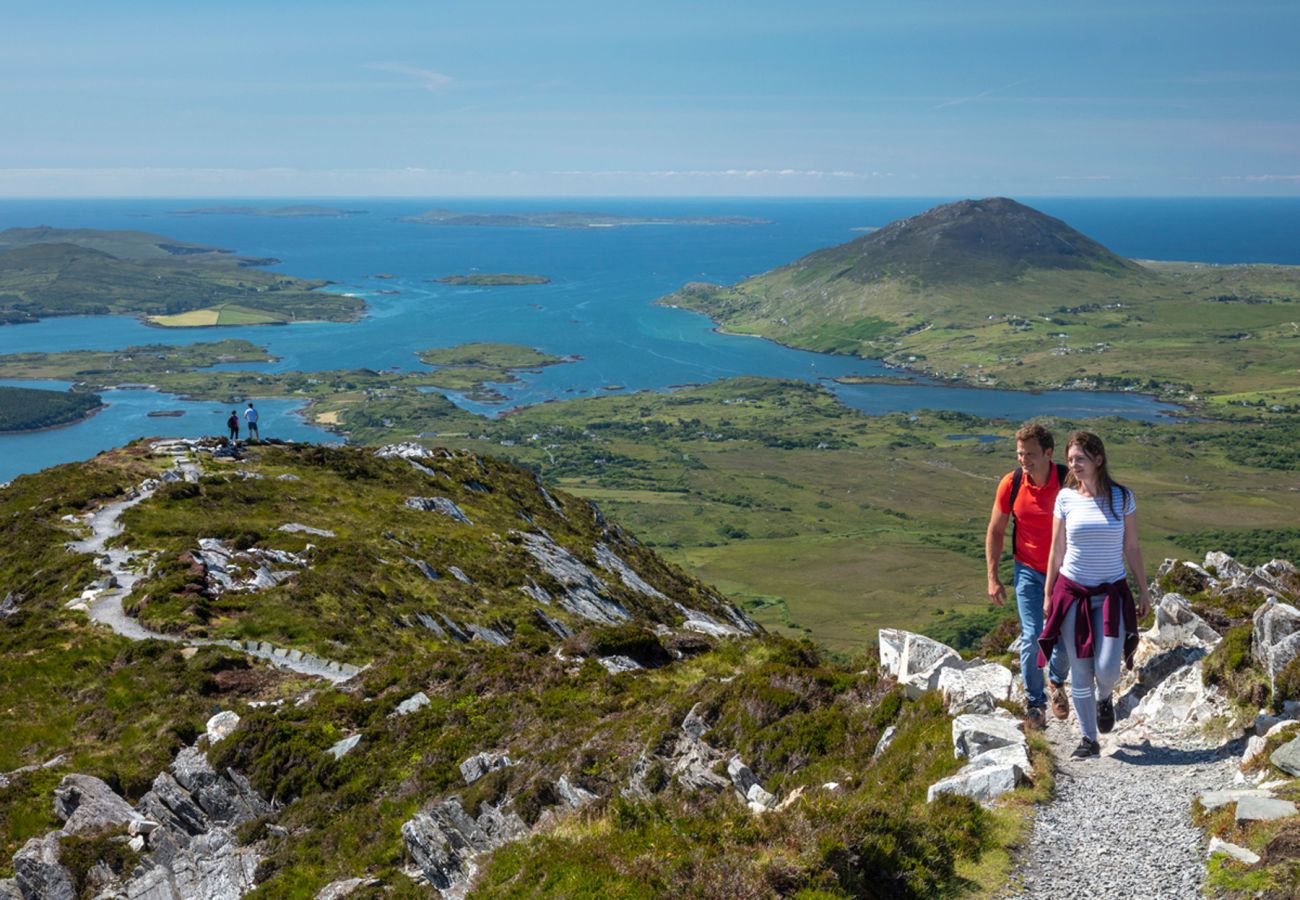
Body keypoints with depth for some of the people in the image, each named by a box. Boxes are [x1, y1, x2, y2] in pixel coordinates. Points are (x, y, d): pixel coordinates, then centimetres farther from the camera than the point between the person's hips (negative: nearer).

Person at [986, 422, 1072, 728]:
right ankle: (1035, 701, 12)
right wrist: (993, 578, -2)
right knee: (1032, 637, -7)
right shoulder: (1011, 484, -12)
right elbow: (995, 531, 0)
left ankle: (1057, 683, 38)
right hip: (1028, 571, 0)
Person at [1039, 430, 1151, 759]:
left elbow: (1132, 549, 5)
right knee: (1080, 672, 3)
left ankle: (1103, 698, 26)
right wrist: (1048, 596, 7)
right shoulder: (1066, 497, -1)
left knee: (1107, 669, -11)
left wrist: (1144, 591, 6)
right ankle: (1088, 739, 18)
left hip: (1111, 594, -1)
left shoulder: (1122, 497, -2)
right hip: (1072, 593, 1)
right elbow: (1057, 551, 5)